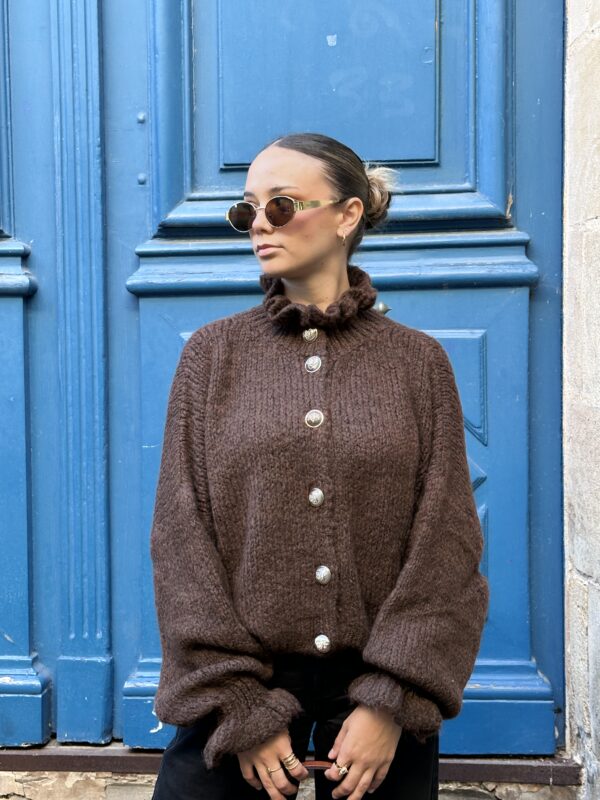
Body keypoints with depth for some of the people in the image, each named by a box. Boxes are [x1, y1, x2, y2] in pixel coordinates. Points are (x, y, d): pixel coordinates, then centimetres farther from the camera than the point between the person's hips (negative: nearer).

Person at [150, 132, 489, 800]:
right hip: (243, 680, 0)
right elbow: (182, 537, -4)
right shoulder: (213, 354, 0)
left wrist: (393, 701, -11)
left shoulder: (418, 361, -1)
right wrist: (240, 708, -9)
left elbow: (446, 541, -4)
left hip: (381, 682, 0)